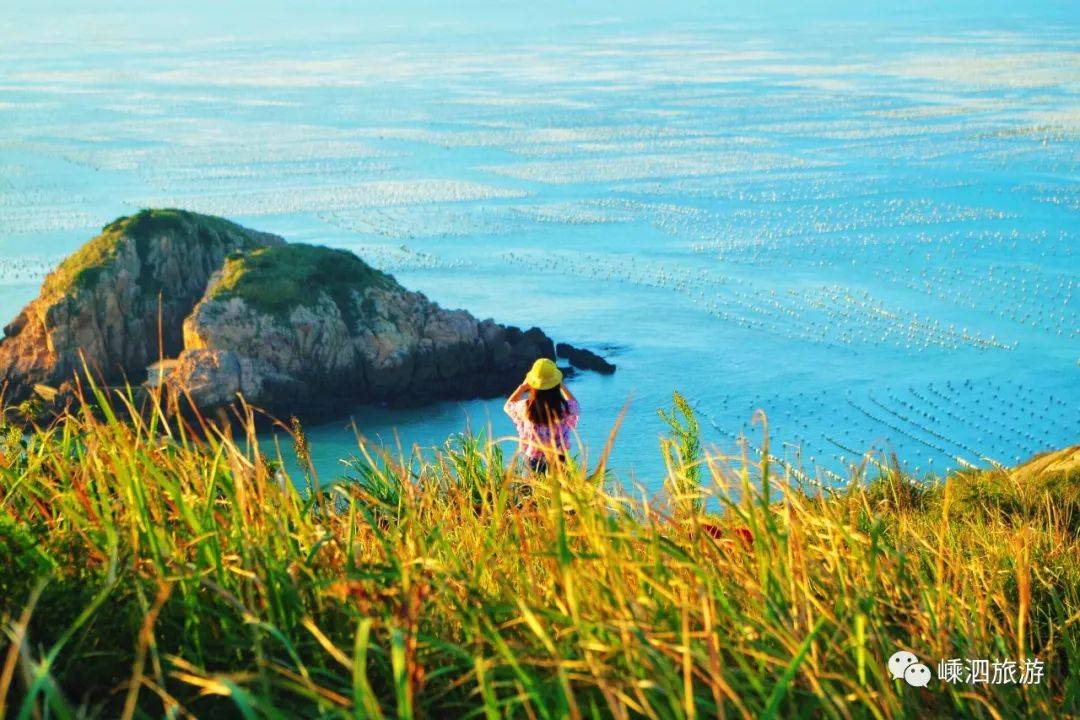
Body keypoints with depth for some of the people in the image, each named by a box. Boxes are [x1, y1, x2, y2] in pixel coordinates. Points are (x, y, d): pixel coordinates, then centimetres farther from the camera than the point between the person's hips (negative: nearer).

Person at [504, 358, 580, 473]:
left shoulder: (526, 407, -20)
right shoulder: (563, 407, -20)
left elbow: (508, 406, 5)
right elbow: (574, 403, 7)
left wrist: (522, 387, 4)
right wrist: (561, 386, 8)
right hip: (558, 459, 0)